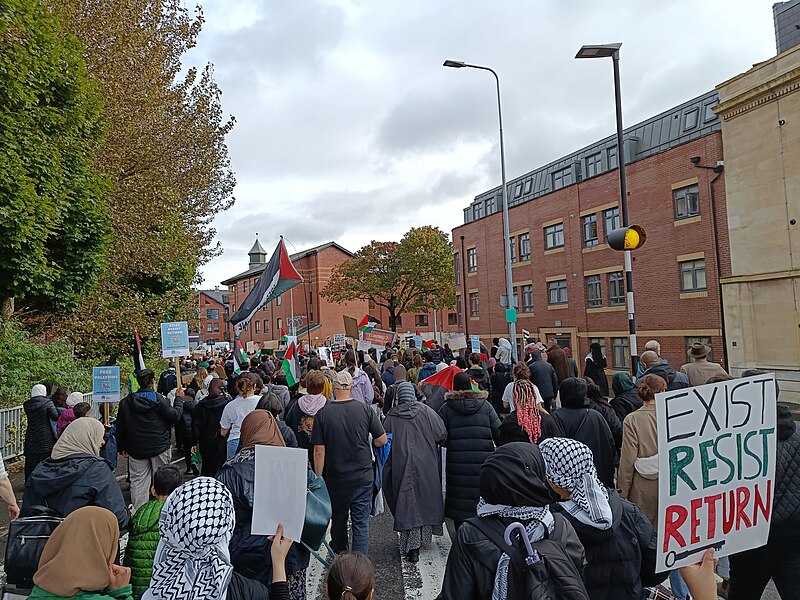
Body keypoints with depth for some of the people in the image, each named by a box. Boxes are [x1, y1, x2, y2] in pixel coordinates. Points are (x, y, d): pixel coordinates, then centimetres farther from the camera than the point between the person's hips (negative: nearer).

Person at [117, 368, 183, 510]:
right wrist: (179, 398, 5)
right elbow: (175, 416, -9)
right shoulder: (158, 399, -14)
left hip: (136, 449, 3)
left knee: (138, 480, 10)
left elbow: (120, 428, 7)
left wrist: (122, 447, 16)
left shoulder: (125, 402, 1)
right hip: (160, 447, -3)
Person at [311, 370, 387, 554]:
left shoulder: (323, 413, -11)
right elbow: (382, 440, -6)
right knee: (361, 521, 6)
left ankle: (338, 554, 40)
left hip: (335, 477, 1)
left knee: (338, 518, 20)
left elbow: (319, 451, -10)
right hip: (363, 476, -1)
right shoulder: (364, 409, -9)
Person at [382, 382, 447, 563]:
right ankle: (424, 537, 31)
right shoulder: (426, 412, -5)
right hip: (426, 466, 1)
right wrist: (431, 445, 13)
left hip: (401, 468, -1)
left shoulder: (391, 417, -5)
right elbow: (442, 435, -6)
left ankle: (412, 547, 4)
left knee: (407, 505, 5)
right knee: (425, 499, 18)